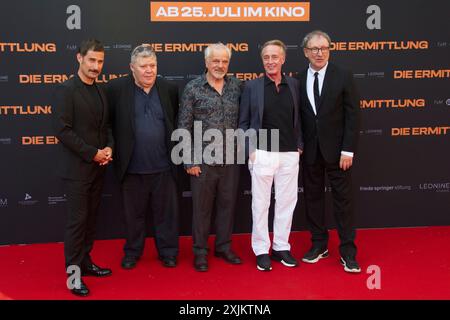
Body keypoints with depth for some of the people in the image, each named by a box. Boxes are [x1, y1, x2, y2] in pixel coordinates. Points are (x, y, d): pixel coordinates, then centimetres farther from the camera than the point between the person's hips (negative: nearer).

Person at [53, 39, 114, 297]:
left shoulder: (101, 91, 11)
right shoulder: (66, 90, -12)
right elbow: (62, 130, -17)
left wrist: (109, 148, -3)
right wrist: (93, 153, -16)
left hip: (98, 167, 7)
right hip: (77, 168, -7)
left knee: (91, 218, 13)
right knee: (77, 220, -1)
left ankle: (85, 262, 26)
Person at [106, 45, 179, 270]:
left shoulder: (169, 89, 2)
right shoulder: (116, 88, -6)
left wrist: (175, 153, 9)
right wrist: (113, 148, -2)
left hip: (163, 167, 1)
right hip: (132, 167, -1)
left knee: (166, 212, 11)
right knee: (134, 214, 14)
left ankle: (168, 252, 27)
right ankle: (132, 252, 31)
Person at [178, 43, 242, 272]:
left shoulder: (236, 86, 5)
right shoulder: (192, 88, -4)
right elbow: (184, 127, -4)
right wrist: (189, 161, -6)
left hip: (231, 160, 3)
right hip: (203, 161, -3)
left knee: (227, 204, 12)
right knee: (201, 207, 6)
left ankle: (224, 246, 28)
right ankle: (200, 252, 19)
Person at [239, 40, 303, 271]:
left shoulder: (293, 84, 7)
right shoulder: (252, 86, 0)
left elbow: (297, 118, 11)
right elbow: (243, 122, 2)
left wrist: (299, 145, 4)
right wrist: (250, 150, -6)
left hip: (289, 155, 3)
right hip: (262, 154, -3)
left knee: (286, 202, 9)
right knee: (260, 203, 5)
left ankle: (281, 247, 22)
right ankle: (261, 250, 16)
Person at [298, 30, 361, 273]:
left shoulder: (343, 77, -5)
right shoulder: (299, 80, 2)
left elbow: (352, 116, -6)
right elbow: (298, 116, 6)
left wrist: (348, 150, -11)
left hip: (336, 149, -3)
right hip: (310, 150, 3)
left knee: (342, 199, 2)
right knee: (313, 198, 10)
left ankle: (347, 251, 11)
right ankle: (319, 245, 24)